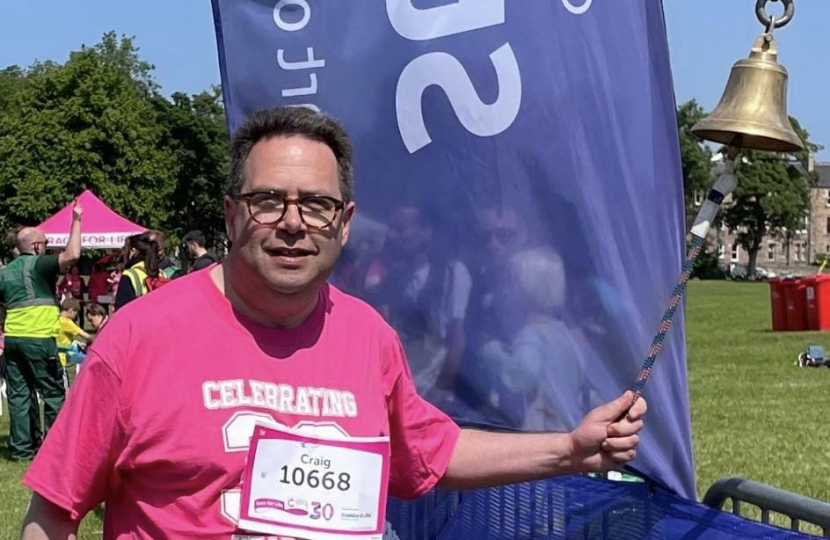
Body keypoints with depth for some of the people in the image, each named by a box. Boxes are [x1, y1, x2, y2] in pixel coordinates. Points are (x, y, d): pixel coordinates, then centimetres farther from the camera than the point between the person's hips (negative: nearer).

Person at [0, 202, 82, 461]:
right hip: (39, 340, -6)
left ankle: (21, 448, 9)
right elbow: (72, 255, -20)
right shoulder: (39, 265, -7)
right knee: (53, 393, 2)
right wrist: (76, 220, -14)